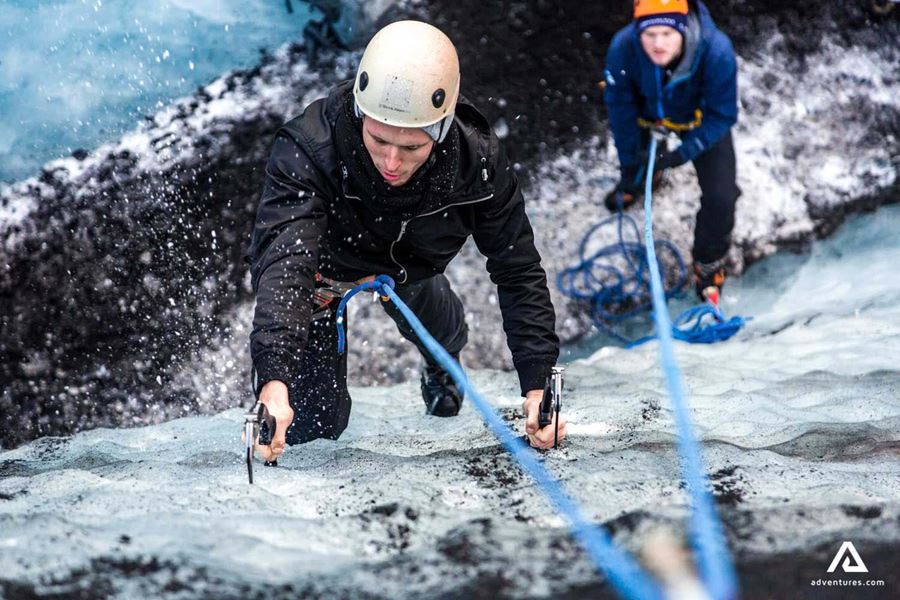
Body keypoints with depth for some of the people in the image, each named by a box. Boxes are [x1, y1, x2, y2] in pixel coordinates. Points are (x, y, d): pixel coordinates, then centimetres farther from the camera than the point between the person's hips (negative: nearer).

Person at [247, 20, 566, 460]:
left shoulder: (477, 160, -33)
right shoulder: (309, 149, -43)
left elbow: (519, 274, -21)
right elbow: (281, 262, -54)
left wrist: (538, 385, -28)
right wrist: (274, 382, -69)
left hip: (408, 265, 3)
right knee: (313, 426, -4)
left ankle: (441, 363, 41)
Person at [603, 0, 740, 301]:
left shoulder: (716, 51, -42)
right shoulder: (623, 48, -36)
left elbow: (722, 115, -27)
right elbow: (620, 107, -19)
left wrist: (682, 154, -35)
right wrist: (630, 168, -12)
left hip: (701, 121, -2)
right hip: (650, 115, 2)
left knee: (720, 196, -8)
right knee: (639, 164, 27)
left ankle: (709, 265, 20)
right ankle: (646, 176, 67)